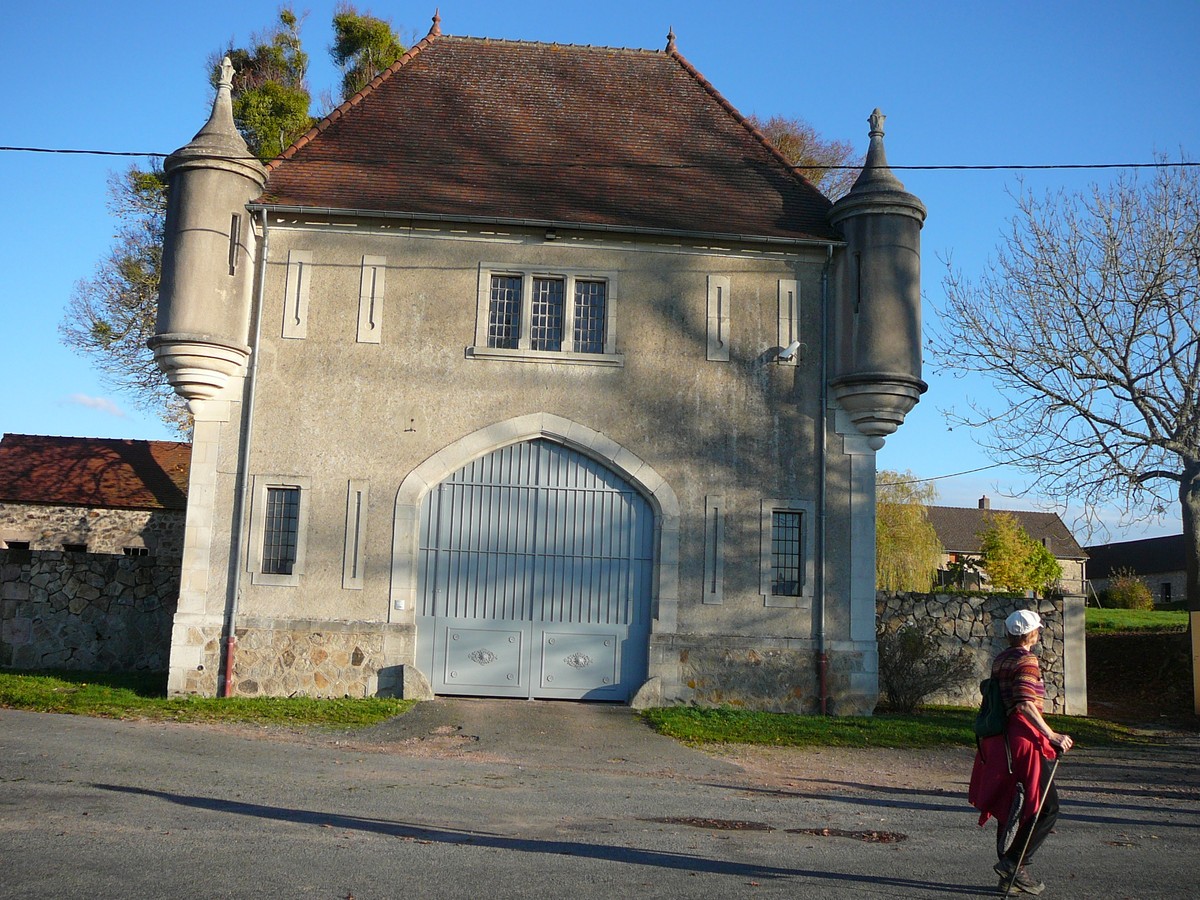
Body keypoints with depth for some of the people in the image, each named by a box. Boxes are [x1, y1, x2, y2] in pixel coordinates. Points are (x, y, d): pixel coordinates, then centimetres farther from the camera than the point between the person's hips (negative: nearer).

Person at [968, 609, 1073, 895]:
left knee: (1010, 807, 14)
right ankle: (1014, 863, -8)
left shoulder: (1000, 659, 13)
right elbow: (1024, 704, -23)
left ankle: (1009, 876, 19)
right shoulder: (1027, 661, -12)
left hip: (999, 740, 9)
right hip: (1022, 738, -9)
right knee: (1046, 807, -3)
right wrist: (1051, 735, -25)